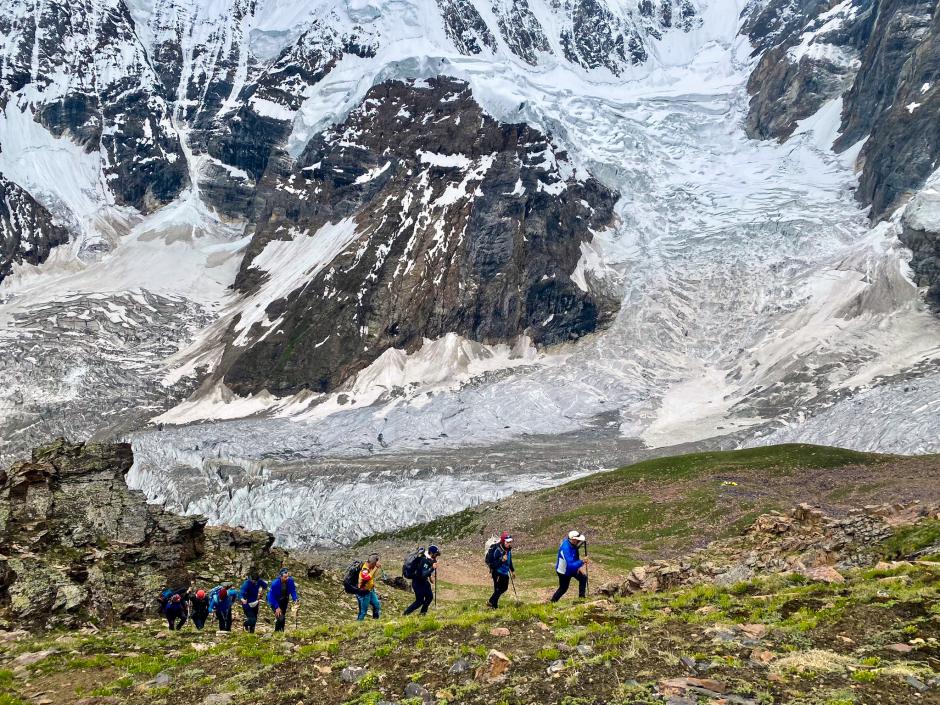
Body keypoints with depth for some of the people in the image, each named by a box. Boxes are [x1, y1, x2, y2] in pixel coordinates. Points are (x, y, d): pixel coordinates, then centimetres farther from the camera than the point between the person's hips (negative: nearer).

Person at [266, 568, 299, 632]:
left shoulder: (290, 581, -23)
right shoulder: (275, 583, -33)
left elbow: (293, 591, -11)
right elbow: (272, 596, -24)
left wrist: (295, 599, -28)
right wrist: (277, 607, -26)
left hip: (284, 601, 5)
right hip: (274, 601, -4)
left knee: (283, 618, 15)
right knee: (280, 618, -16)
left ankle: (281, 632, 35)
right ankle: (277, 632, 6)